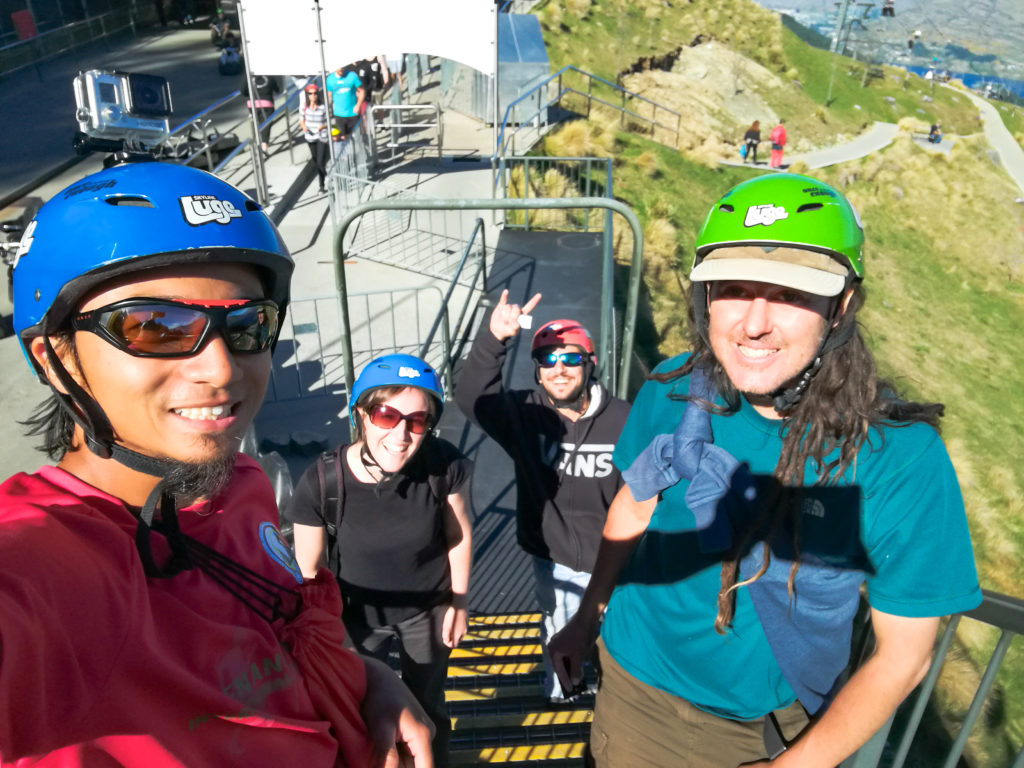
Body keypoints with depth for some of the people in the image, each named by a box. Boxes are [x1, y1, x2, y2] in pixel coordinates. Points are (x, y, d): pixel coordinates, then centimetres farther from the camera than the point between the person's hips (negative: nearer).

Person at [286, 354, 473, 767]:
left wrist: (458, 603, -1)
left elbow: (458, 536, -10)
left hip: (428, 610, 1)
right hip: (358, 616, 0)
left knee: (427, 707, 24)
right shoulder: (322, 482, -30)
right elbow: (309, 570, -14)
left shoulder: (443, 465, -28)